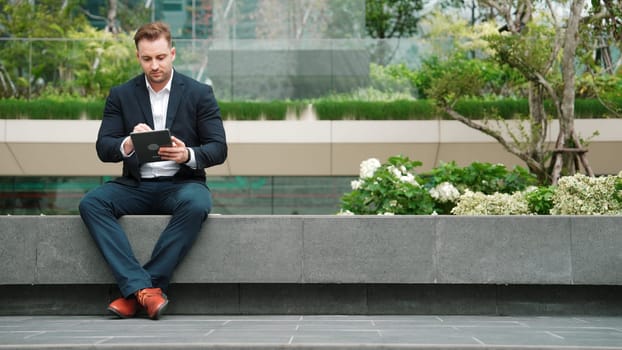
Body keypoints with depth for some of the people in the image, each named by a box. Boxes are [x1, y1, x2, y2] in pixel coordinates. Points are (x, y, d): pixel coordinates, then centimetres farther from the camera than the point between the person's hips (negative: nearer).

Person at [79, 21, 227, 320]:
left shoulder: (199, 93, 3)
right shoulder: (121, 95, 7)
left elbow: (219, 149, -2)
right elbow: (103, 149, 0)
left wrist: (188, 155, -25)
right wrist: (128, 144, -24)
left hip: (182, 183, -2)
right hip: (137, 185, 2)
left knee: (196, 205, -37)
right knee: (90, 203, -27)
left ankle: (134, 292, -29)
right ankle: (143, 287, -35)